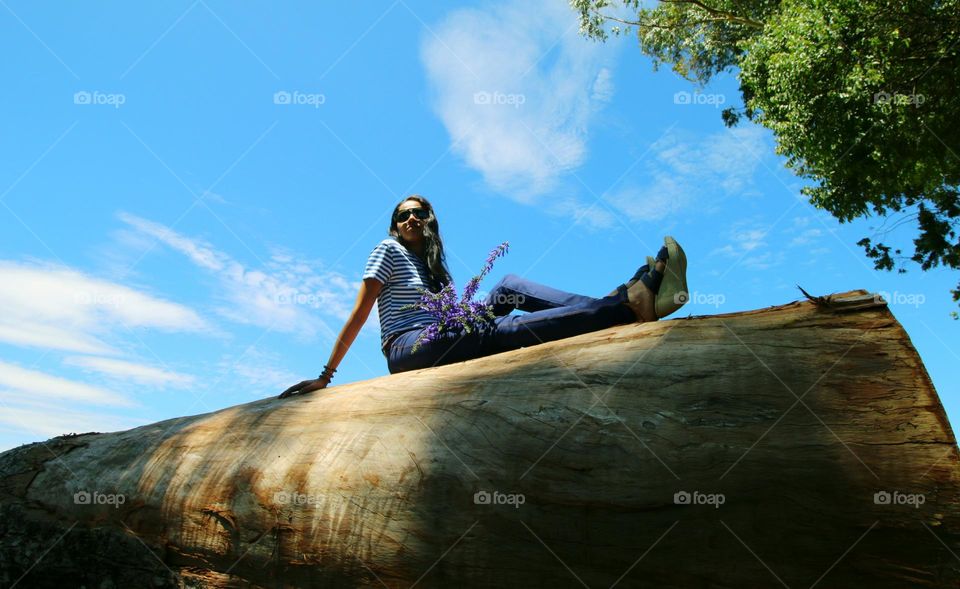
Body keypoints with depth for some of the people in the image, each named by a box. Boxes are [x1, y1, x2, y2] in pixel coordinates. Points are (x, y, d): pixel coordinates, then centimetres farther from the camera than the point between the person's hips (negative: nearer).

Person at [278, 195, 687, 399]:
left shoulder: (434, 268, 26)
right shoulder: (389, 251, 6)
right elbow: (359, 315, -1)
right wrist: (326, 376, -4)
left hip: (438, 350, 7)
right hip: (407, 350, -7)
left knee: (509, 288, -5)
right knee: (498, 330, -28)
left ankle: (621, 300, -21)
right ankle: (630, 302, -40)